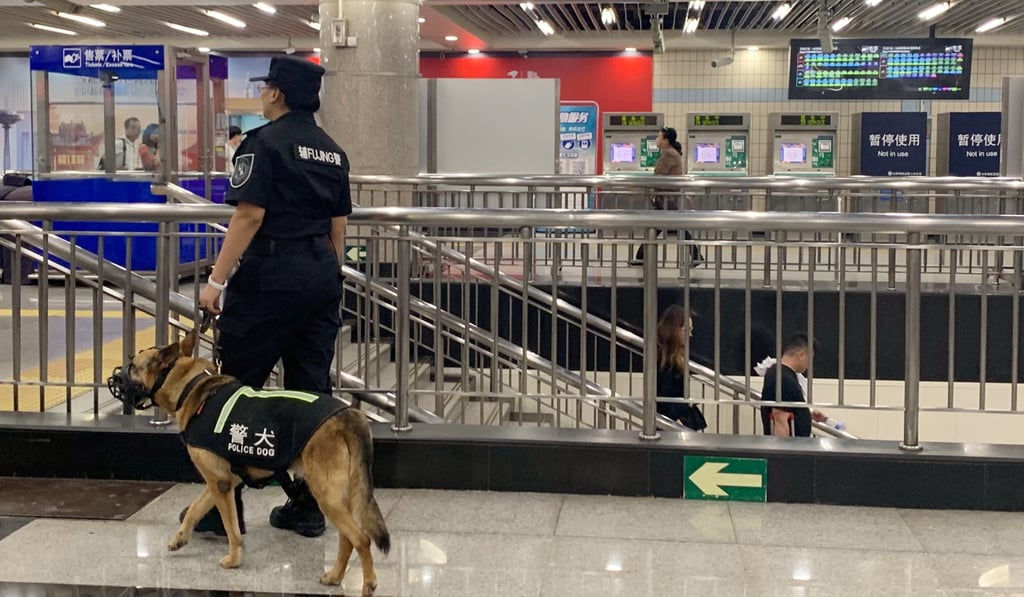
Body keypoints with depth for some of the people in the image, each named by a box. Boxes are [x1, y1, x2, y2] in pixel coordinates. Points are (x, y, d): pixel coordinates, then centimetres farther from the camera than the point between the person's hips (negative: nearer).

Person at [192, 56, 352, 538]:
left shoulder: (265, 142, -8)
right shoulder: (332, 152, 14)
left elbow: (250, 215, -15)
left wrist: (217, 280, -14)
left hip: (271, 276, -7)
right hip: (322, 276, 7)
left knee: (237, 385, 3)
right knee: (311, 390, 10)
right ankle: (308, 507, 15)